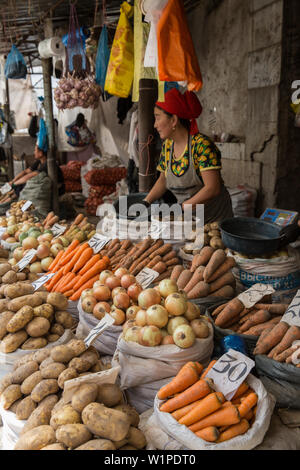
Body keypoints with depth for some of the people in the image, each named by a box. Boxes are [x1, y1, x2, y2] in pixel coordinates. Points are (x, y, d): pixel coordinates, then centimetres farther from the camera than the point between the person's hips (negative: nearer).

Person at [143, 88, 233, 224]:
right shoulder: (167, 145, 0)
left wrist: (180, 207, -26)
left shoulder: (201, 144, -20)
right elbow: (163, 180, 11)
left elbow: (212, 188, -25)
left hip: (215, 218, -5)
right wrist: (146, 201, -3)